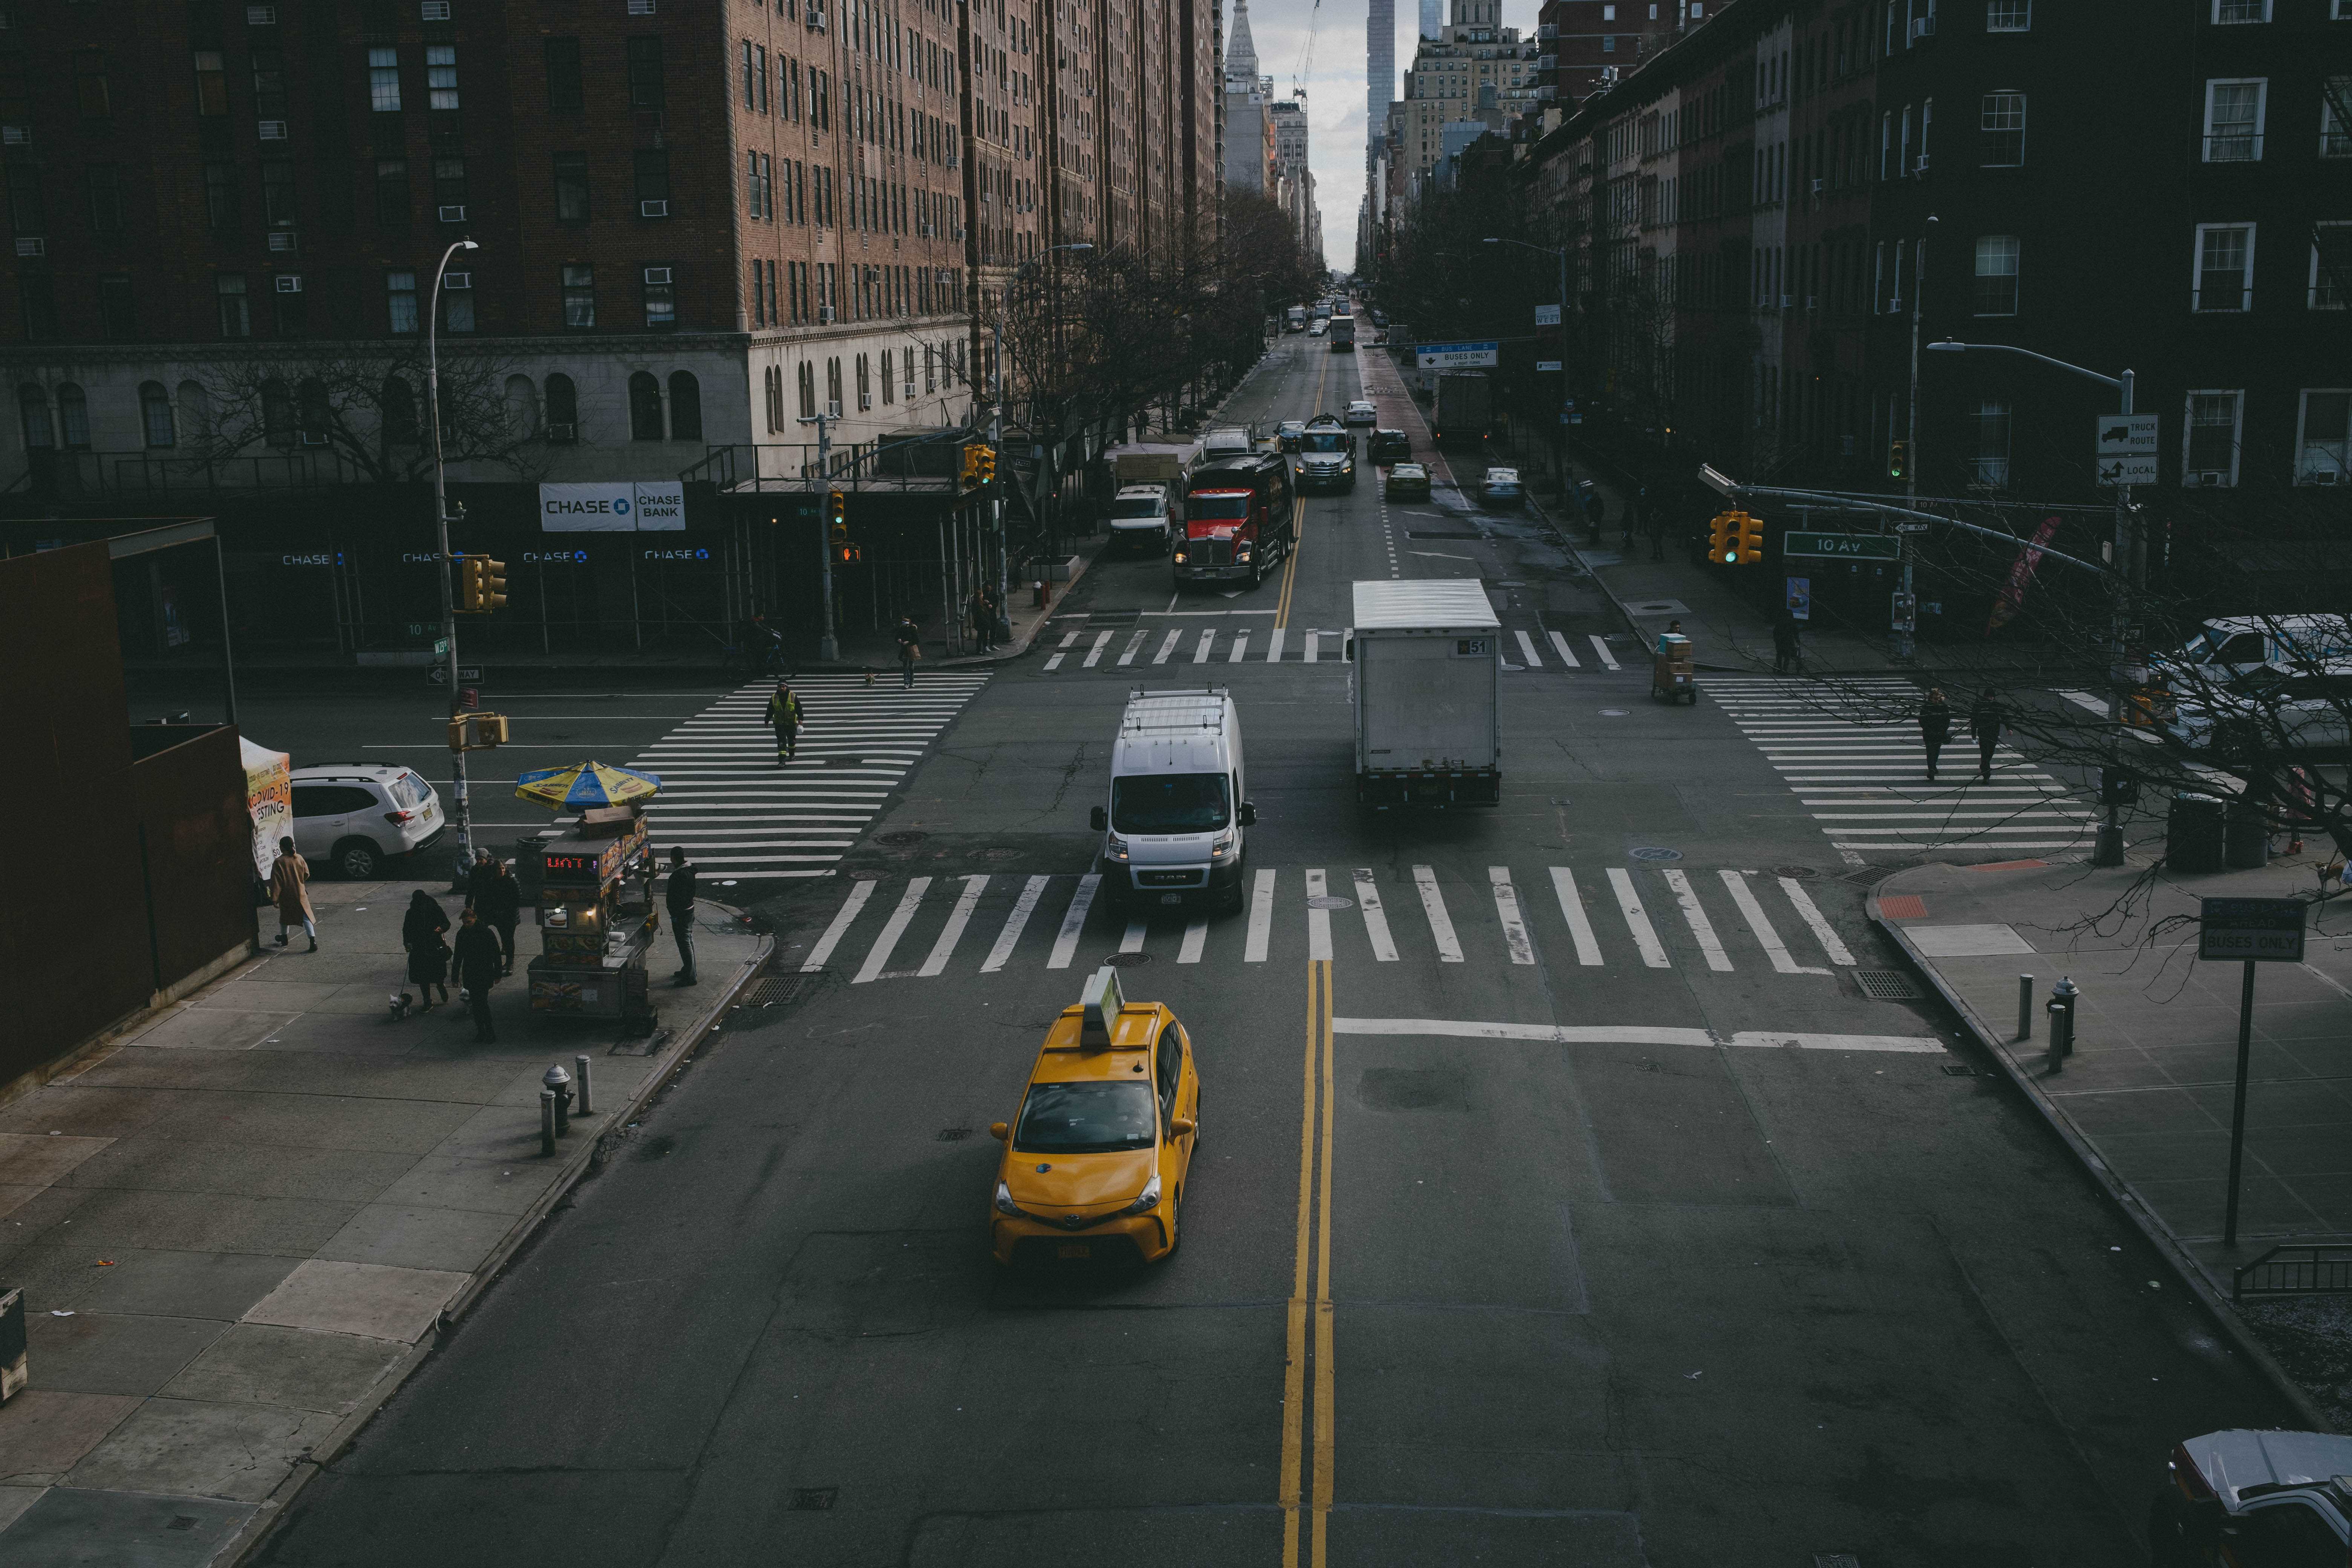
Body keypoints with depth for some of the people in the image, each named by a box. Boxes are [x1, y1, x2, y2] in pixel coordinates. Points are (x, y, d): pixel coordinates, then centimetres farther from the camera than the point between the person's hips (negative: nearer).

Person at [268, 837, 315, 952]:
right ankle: (313, 941, -14)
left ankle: (284, 937, 40)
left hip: (286, 897, -2)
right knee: (306, 916, -1)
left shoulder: (278, 862, -14)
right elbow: (307, 874, 8)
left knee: (285, 915, 21)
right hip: (301, 894, 2)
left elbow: (276, 882, -15)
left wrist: (274, 898, -10)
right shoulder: (299, 859, -3)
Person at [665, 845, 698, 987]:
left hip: (680, 913, -10)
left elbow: (679, 897, -25)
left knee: (684, 943, -5)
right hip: (690, 908, 10)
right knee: (689, 940, 20)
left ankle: (689, 976, -2)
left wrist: (675, 915, -20)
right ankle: (689, 970, 33)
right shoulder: (689, 871, 5)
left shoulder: (679, 875, -25)